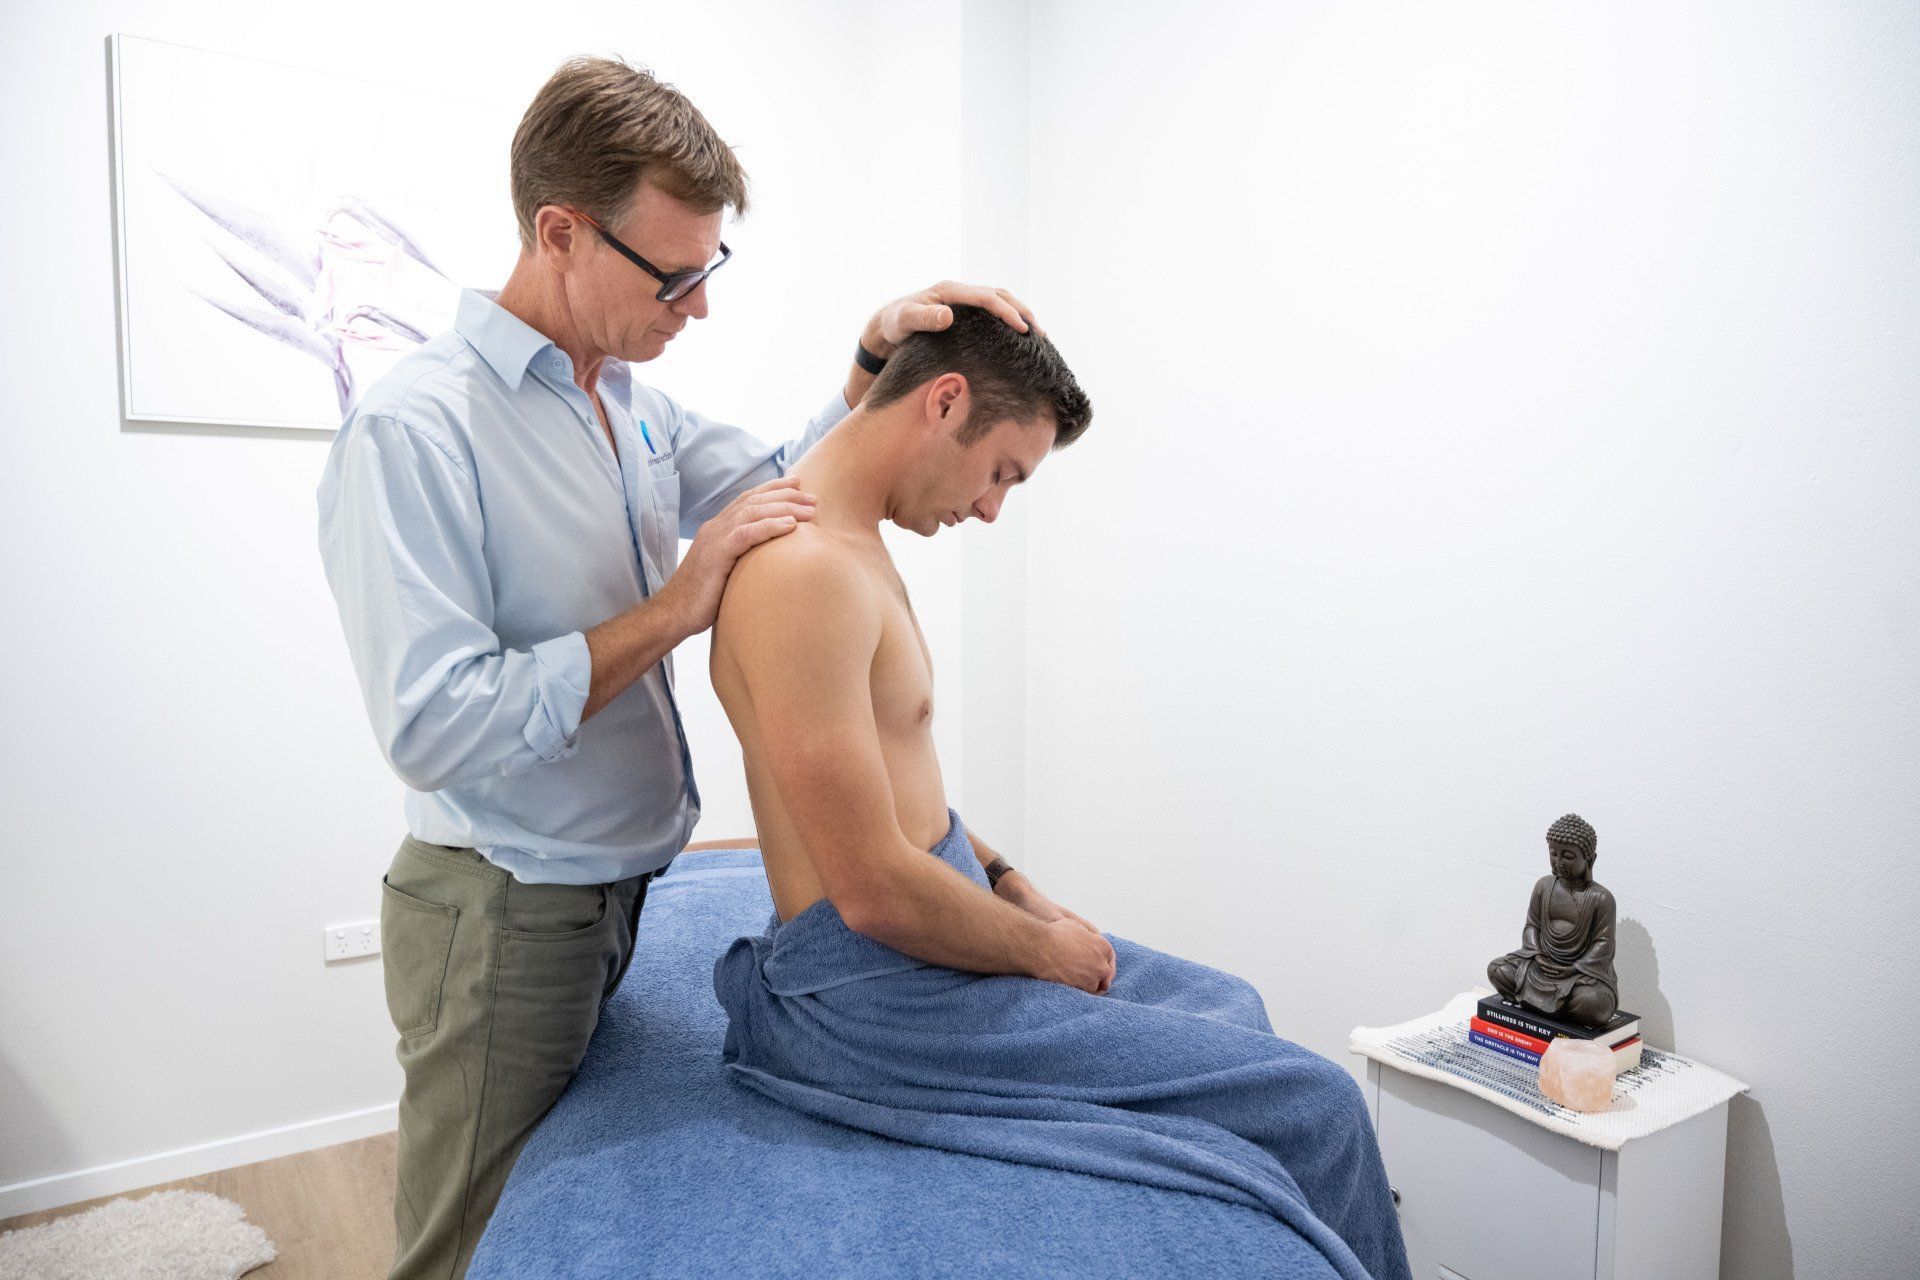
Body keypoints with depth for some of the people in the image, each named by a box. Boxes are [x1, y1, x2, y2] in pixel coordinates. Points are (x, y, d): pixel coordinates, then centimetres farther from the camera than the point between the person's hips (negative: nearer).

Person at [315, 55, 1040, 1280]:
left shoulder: (633, 401, 5)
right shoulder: (412, 429, -21)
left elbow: (789, 493, 11)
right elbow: (435, 729, -26)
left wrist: (876, 356, -5)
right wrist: (673, 610, -25)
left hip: (626, 889, 7)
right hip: (507, 912, -7)